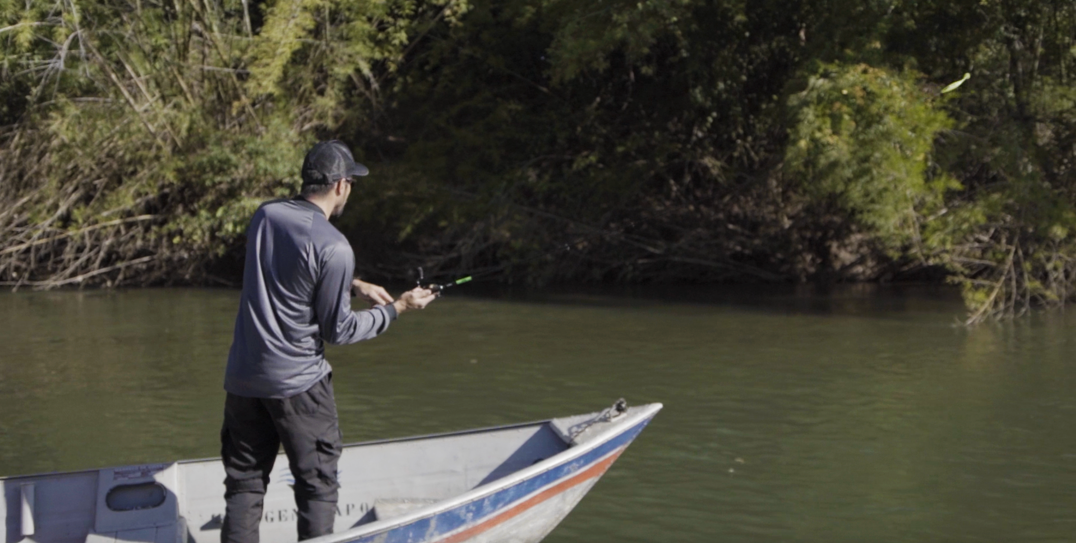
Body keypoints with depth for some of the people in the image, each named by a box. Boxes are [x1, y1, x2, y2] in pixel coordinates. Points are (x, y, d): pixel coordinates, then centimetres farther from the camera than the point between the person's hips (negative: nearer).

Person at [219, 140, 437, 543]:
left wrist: (354, 286, 18)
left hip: (243, 377, 6)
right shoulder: (333, 247, -17)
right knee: (317, 485, 7)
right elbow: (338, 330, -11)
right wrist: (395, 310, 1)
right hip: (297, 382, -6)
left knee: (244, 483, 12)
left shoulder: (265, 216, 3)